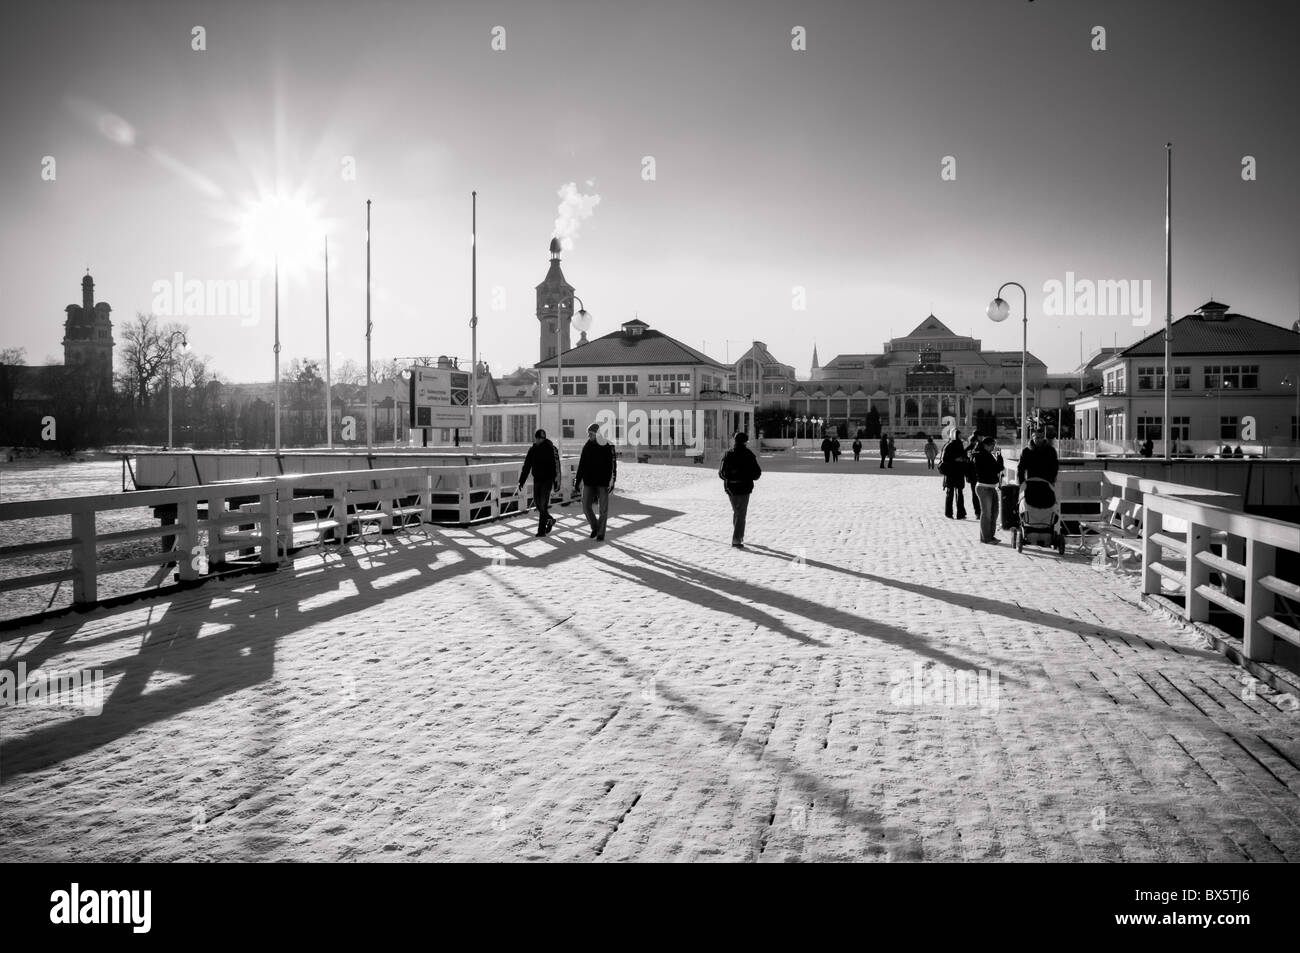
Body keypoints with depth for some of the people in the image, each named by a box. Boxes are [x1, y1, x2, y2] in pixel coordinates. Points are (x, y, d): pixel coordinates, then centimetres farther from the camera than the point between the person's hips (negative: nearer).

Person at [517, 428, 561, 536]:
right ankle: (550, 519, 33)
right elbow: (526, 466, 9)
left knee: (543, 505, -7)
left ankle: (542, 530, -1)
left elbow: (556, 465, -12)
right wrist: (522, 481, 6)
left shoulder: (551, 449, -9)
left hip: (547, 480, -6)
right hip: (537, 480, 6)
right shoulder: (532, 449, 6)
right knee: (537, 503, 8)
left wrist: (556, 480, -19)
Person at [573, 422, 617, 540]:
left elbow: (613, 465, -9)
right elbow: (581, 466, 11)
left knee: (603, 509, 1)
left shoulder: (608, 446, -6)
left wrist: (612, 482, -19)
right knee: (586, 507, -2)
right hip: (589, 483, 3)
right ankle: (595, 527, 22)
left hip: (603, 483, -3)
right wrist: (576, 484, 9)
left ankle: (601, 533, 15)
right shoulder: (587, 447, 6)